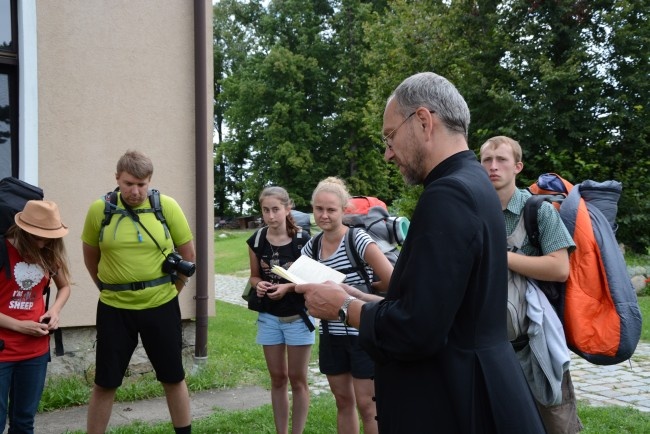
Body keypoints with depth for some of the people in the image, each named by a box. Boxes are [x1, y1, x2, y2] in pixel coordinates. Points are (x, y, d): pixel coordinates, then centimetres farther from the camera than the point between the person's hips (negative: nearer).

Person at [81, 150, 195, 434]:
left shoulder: (167, 206, -7)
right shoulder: (99, 210, -6)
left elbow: (188, 253, 4)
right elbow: (90, 256, 9)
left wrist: (174, 288, 8)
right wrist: (108, 289, 10)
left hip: (161, 306, 0)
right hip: (114, 308, 0)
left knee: (173, 378, 12)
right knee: (105, 383, 8)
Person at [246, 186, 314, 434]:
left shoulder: (302, 240, -13)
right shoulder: (256, 242, -3)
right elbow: (254, 276, 10)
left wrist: (288, 287, -23)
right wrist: (259, 285, -13)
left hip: (298, 316, -3)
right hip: (268, 316, 3)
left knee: (297, 379, 6)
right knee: (277, 378, 13)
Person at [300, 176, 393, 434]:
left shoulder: (358, 240, -16)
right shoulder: (311, 247, 3)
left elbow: (392, 282, -20)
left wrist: (358, 289, -9)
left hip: (363, 333, -6)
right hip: (331, 334, 6)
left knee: (366, 404, 2)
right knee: (343, 401, 16)